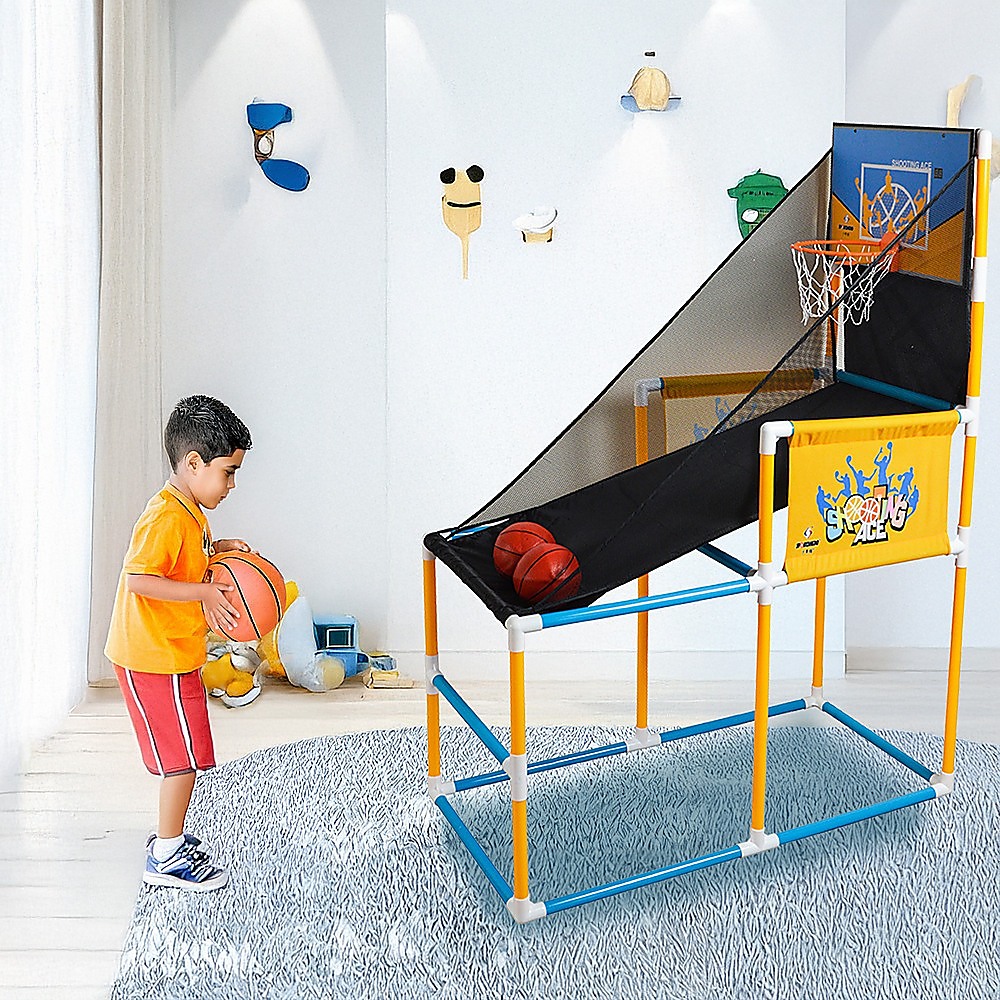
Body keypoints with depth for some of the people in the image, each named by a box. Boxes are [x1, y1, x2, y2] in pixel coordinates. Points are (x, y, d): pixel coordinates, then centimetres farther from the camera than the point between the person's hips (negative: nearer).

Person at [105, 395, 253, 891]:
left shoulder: (188, 512, 10)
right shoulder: (166, 516, -22)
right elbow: (139, 578, -29)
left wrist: (217, 549, 9)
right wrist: (204, 592, -27)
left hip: (171, 653, 10)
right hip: (156, 658, -10)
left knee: (182, 754, 18)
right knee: (184, 755, -3)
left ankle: (169, 835, 32)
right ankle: (166, 858, 9)